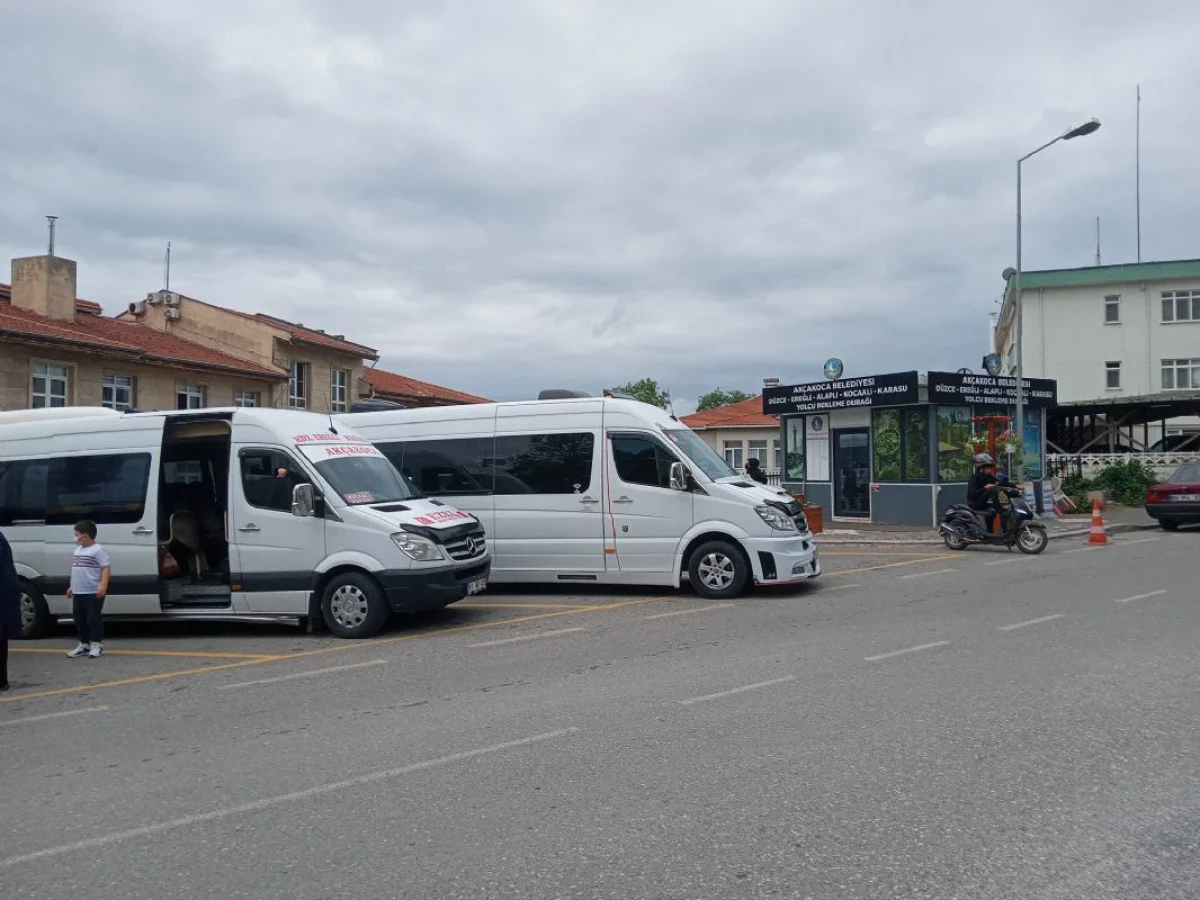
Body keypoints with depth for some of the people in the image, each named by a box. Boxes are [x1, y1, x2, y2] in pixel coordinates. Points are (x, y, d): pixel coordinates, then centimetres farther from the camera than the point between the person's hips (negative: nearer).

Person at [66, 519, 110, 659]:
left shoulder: (97, 550, -12)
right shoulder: (78, 550, 17)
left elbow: (106, 568, -19)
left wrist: (103, 585, -30)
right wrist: (72, 587, 25)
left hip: (93, 593, -9)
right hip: (78, 592, 9)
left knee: (93, 619, -4)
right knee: (79, 619, 13)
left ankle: (97, 645, 5)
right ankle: (84, 645, 22)